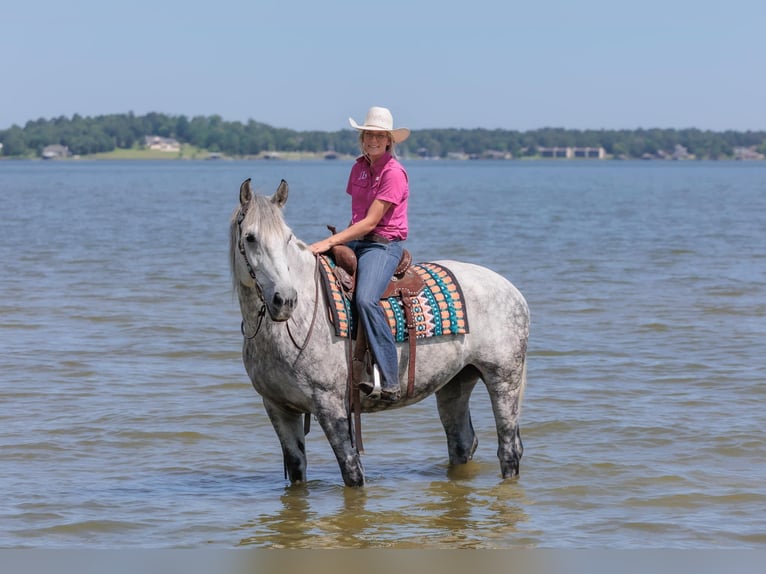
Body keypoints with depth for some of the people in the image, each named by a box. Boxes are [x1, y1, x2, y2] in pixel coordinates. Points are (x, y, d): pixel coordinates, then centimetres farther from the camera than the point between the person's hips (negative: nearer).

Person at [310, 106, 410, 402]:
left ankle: (389, 382, -33)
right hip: (355, 240, 9)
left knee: (365, 299, -33)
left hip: (384, 244, -9)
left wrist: (330, 242, -21)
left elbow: (370, 223, -17)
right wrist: (333, 242, 11)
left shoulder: (394, 172, -12)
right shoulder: (359, 167, 13)